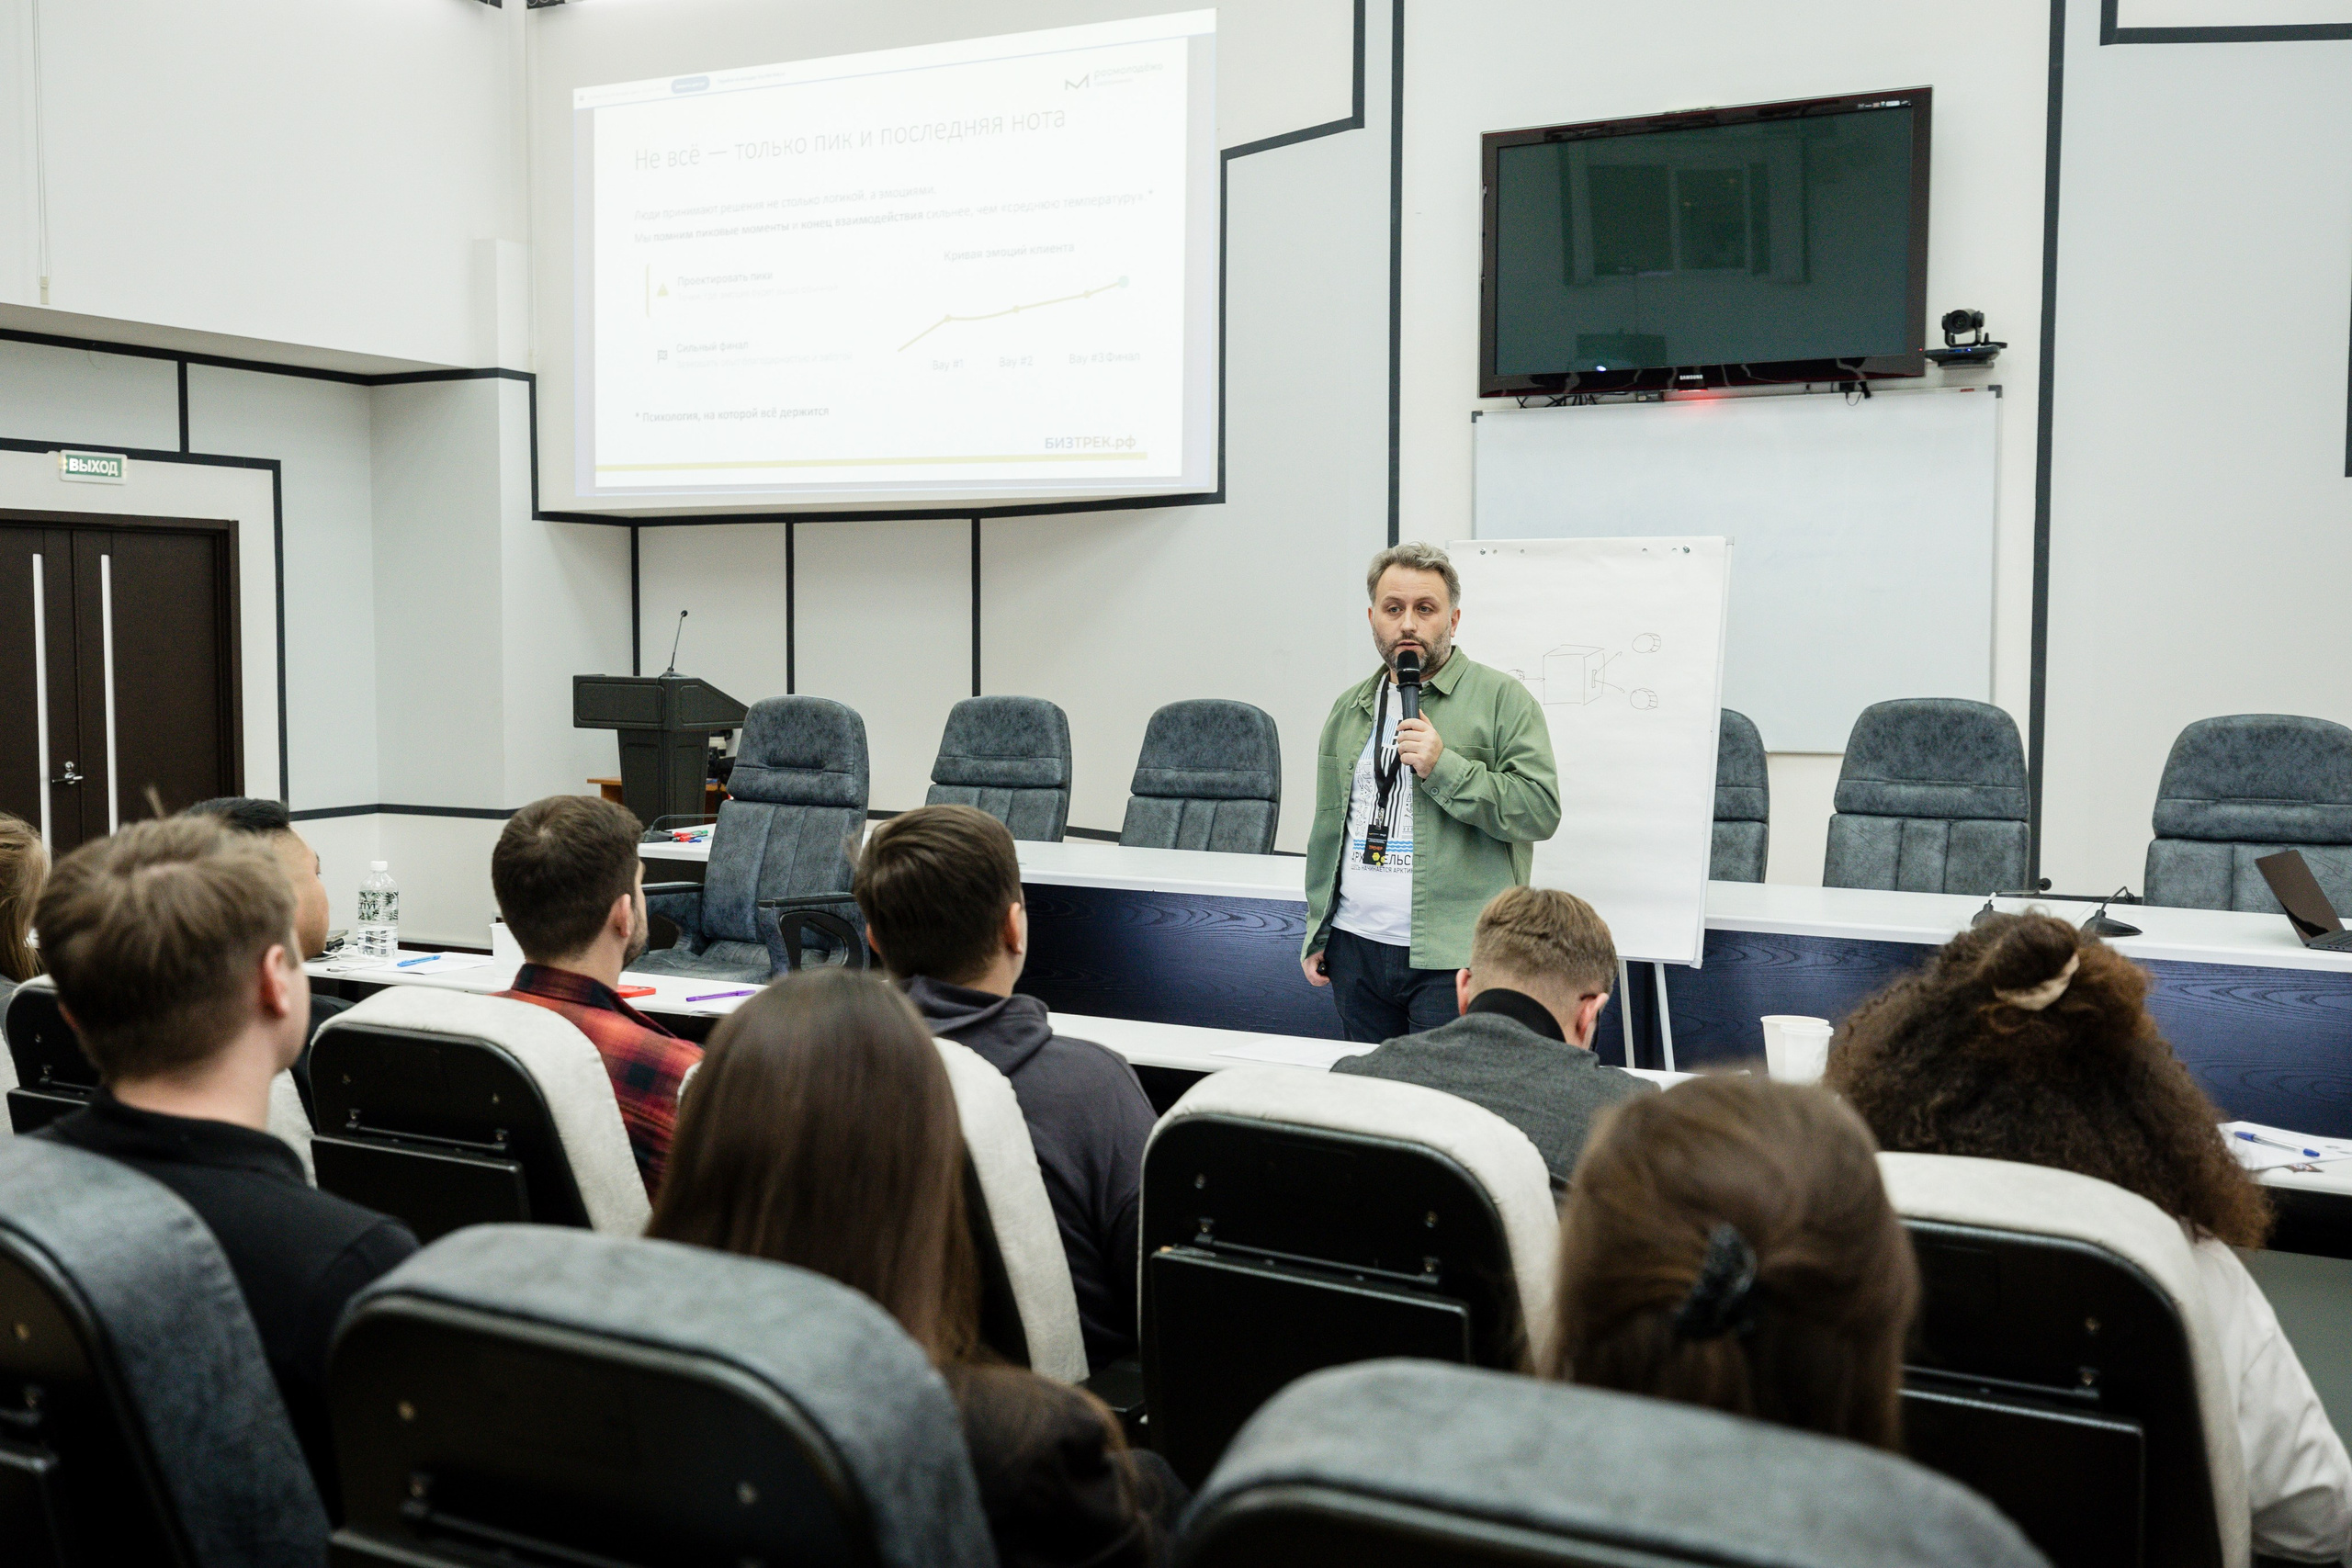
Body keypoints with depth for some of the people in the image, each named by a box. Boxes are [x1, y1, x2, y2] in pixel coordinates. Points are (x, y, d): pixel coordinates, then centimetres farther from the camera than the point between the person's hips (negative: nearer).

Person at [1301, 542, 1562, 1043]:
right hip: (1355, 950, 6)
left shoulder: (1502, 699, -2)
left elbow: (1541, 810, -11)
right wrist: (1317, 934, 17)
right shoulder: (1350, 709, 15)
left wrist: (1444, 767, -18)